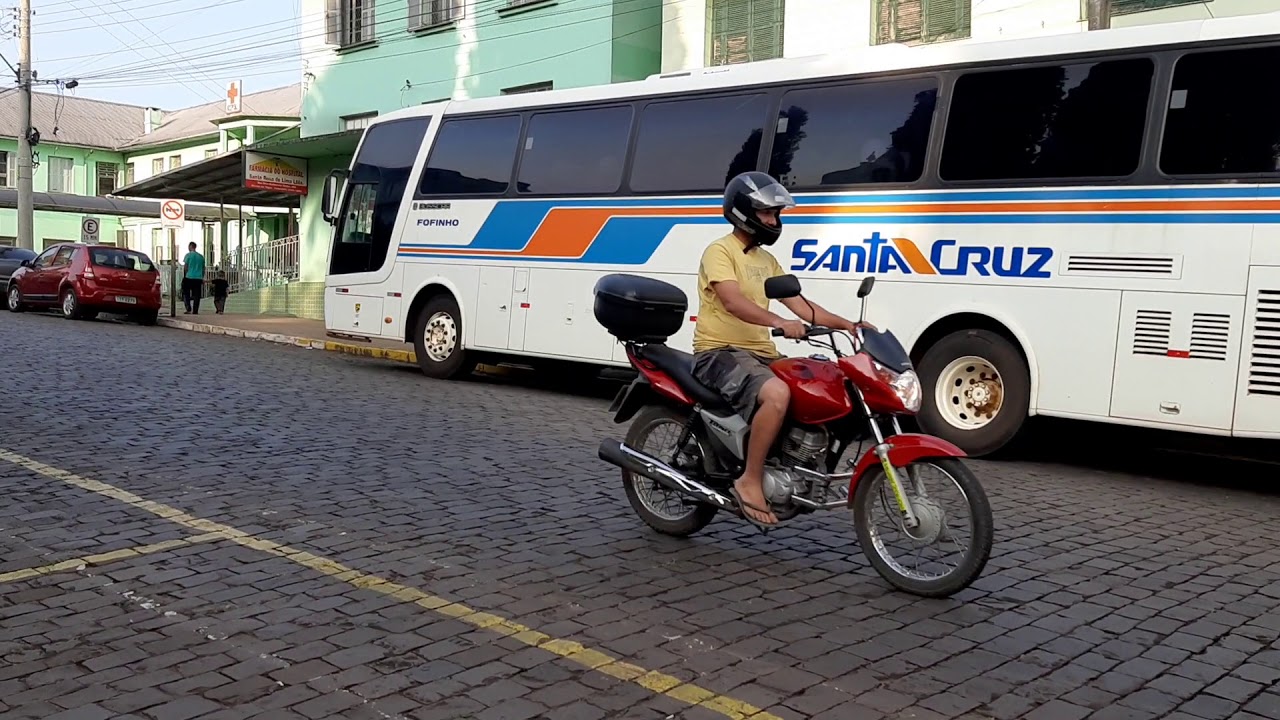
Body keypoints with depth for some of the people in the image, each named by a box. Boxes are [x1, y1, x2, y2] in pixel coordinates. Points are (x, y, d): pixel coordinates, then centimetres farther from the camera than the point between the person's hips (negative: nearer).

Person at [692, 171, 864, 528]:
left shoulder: (767, 260, 20)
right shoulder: (720, 251, -8)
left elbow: (799, 303, 15)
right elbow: (733, 302, -25)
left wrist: (845, 324, 2)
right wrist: (779, 323, -40)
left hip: (761, 353, 9)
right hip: (720, 352, -9)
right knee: (777, 394, -35)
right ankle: (750, 480, -23)